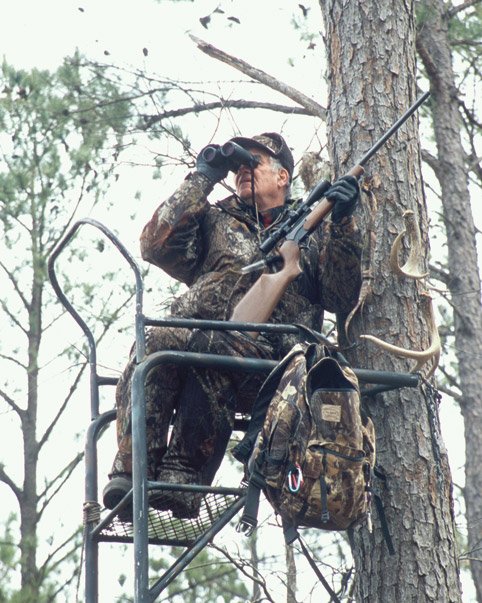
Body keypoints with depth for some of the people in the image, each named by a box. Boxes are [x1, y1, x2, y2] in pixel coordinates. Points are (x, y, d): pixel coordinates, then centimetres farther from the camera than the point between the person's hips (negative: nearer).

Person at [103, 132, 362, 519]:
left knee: (212, 345, -37)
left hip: (267, 362, -2)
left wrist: (342, 224, -1)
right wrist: (202, 180, 13)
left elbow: (342, 300, 9)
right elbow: (156, 247, 11)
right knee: (159, 339, -34)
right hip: (192, 341, 2)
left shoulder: (313, 234, 26)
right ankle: (131, 470, -40)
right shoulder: (215, 222, 30)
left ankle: (183, 478, -39)